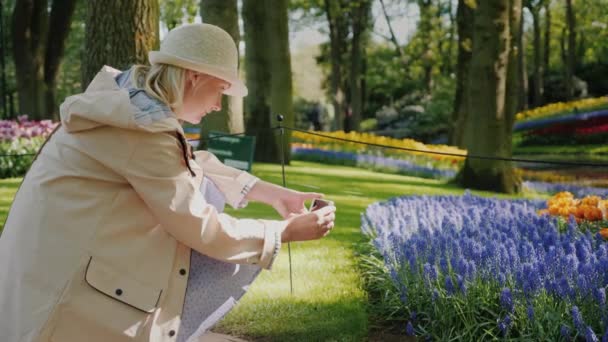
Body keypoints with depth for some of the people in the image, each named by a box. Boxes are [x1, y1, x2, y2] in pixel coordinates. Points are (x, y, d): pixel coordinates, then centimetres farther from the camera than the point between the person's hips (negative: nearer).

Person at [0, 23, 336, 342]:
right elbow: (201, 228, -16)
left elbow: (189, 164, 17)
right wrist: (287, 231, -6)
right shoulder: (144, 130, -22)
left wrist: (270, 193, 11)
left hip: (78, 270, 10)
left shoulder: (130, 99, 7)